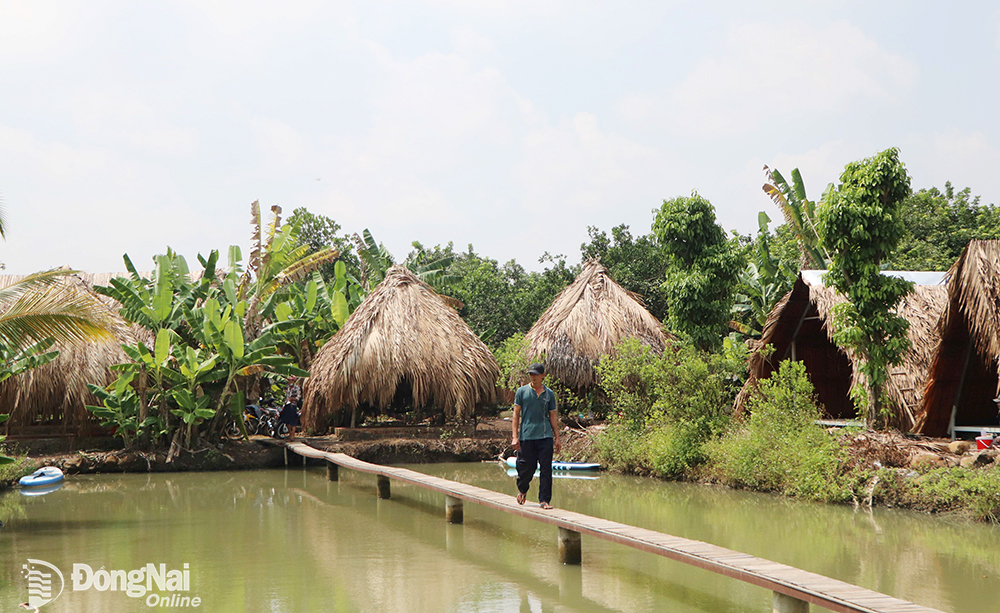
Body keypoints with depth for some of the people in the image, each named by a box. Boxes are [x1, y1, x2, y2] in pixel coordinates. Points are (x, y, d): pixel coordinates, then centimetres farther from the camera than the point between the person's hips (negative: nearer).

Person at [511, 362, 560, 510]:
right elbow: (516, 414, 4)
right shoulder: (522, 391, 5)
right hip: (526, 435, -1)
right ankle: (522, 490, 31)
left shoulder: (549, 394, 10)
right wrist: (515, 436, -4)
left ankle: (544, 500, 2)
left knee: (546, 469, -4)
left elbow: (553, 416, 15)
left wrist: (557, 438, 11)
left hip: (545, 436, 2)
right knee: (527, 467, 2)